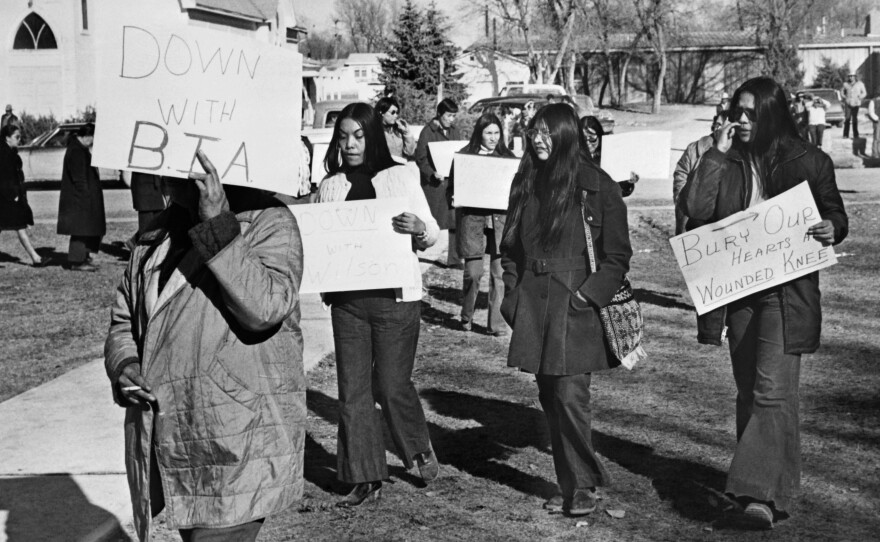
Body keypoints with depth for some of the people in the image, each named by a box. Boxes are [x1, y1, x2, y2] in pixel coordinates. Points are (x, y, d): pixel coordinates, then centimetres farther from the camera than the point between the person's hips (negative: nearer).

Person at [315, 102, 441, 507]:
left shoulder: (401, 177, 1)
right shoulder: (330, 187, 8)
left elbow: (432, 234, 1)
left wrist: (418, 228, -22)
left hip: (394, 296, -3)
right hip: (347, 298, 3)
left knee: (392, 385, -1)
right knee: (353, 389, 4)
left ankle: (419, 448, 28)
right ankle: (365, 479, 14)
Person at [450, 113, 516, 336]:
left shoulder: (507, 157, 11)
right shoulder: (465, 156, 5)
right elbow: (453, 186, 5)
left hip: (501, 218, 2)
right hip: (472, 218, -2)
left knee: (499, 273, -1)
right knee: (473, 273, -2)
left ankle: (496, 322, 5)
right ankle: (466, 317, 20)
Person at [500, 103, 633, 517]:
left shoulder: (596, 185, -5)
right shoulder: (526, 183, 11)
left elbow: (617, 254, -4)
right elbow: (510, 246, 18)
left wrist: (590, 294, -13)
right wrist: (513, 292, 7)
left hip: (576, 306, -5)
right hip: (533, 304, 6)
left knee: (570, 394, -10)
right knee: (549, 397, 9)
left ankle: (583, 484, 5)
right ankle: (570, 483, 20)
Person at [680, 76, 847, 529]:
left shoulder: (809, 162, 0)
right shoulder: (725, 162, 7)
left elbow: (835, 215, 10)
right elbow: (694, 209, -7)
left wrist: (831, 230, -13)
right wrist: (717, 155, -9)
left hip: (786, 293, -4)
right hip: (736, 290, 4)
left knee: (772, 391, -13)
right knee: (748, 392, 12)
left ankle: (762, 492, -14)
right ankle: (777, 485, 25)